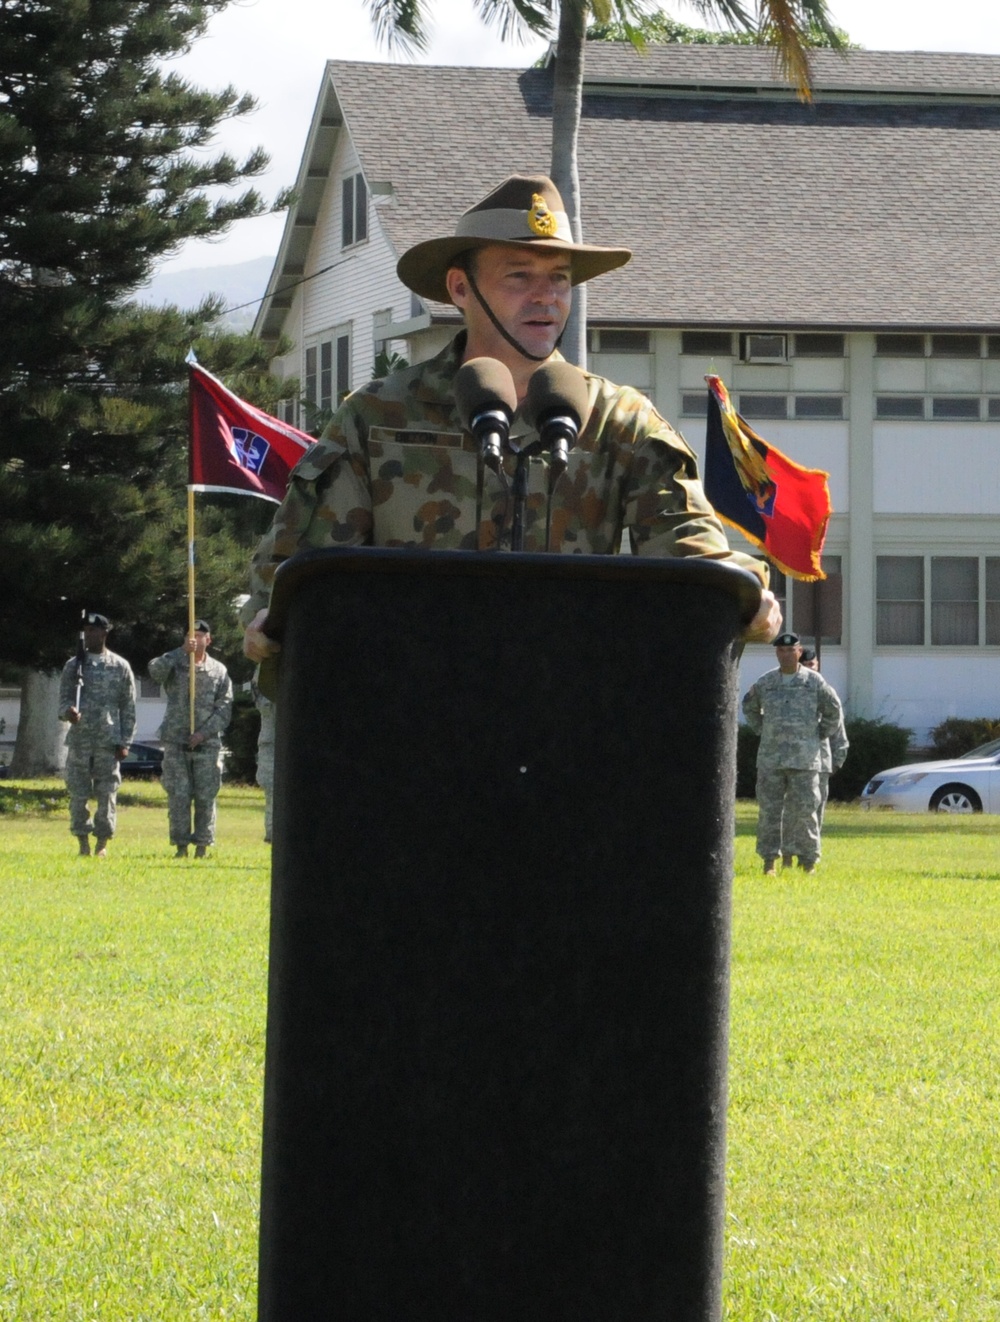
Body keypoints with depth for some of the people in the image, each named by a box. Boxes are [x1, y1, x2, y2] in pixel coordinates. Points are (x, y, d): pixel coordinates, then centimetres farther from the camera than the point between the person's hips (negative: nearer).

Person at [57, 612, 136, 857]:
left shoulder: (120, 667, 5)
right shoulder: (73, 665, 9)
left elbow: (128, 708, 5)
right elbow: (64, 698, 7)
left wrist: (124, 742, -2)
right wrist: (68, 711, -18)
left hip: (108, 742, -1)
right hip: (79, 741, 2)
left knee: (107, 794, -2)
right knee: (78, 793, 0)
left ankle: (102, 844, 5)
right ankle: (83, 843, 8)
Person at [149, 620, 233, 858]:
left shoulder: (219, 670, 10)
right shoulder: (175, 664, 7)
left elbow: (224, 707, 3)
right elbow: (155, 670, -16)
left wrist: (204, 732, -10)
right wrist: (183, 651, -22)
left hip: (208, 743, 1)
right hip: (176, 741, -1)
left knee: (205, 797, 0)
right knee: (178, 796, -3)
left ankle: (202, 846, 5)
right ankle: (181, 845, 1)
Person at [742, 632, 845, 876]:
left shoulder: (814, 682, 2)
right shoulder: (765, 683, 8)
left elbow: (834, 712, 10)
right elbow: (749, 707, 25)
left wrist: (819, 737, 5)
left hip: (804, 759, -2)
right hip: (770, 759, 2)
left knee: (804, 810, -2)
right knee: (769, 809, -1)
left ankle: (808, 862, 4)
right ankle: (770, 860, 2)